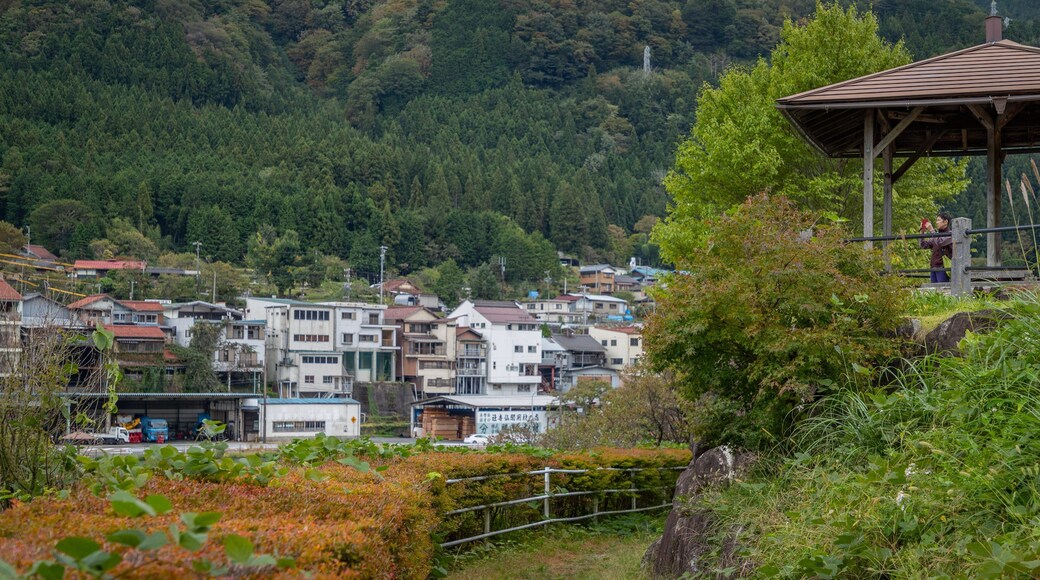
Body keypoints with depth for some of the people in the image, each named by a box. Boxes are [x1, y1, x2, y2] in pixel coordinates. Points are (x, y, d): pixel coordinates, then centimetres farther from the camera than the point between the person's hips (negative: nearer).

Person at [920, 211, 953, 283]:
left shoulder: (950, 234, -5)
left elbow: (939, 242, -22)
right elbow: (924, 245, 16)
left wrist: (931, 230, -19)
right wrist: (922, 232, 7)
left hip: (942, 269, -7)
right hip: (934, 268, 7)